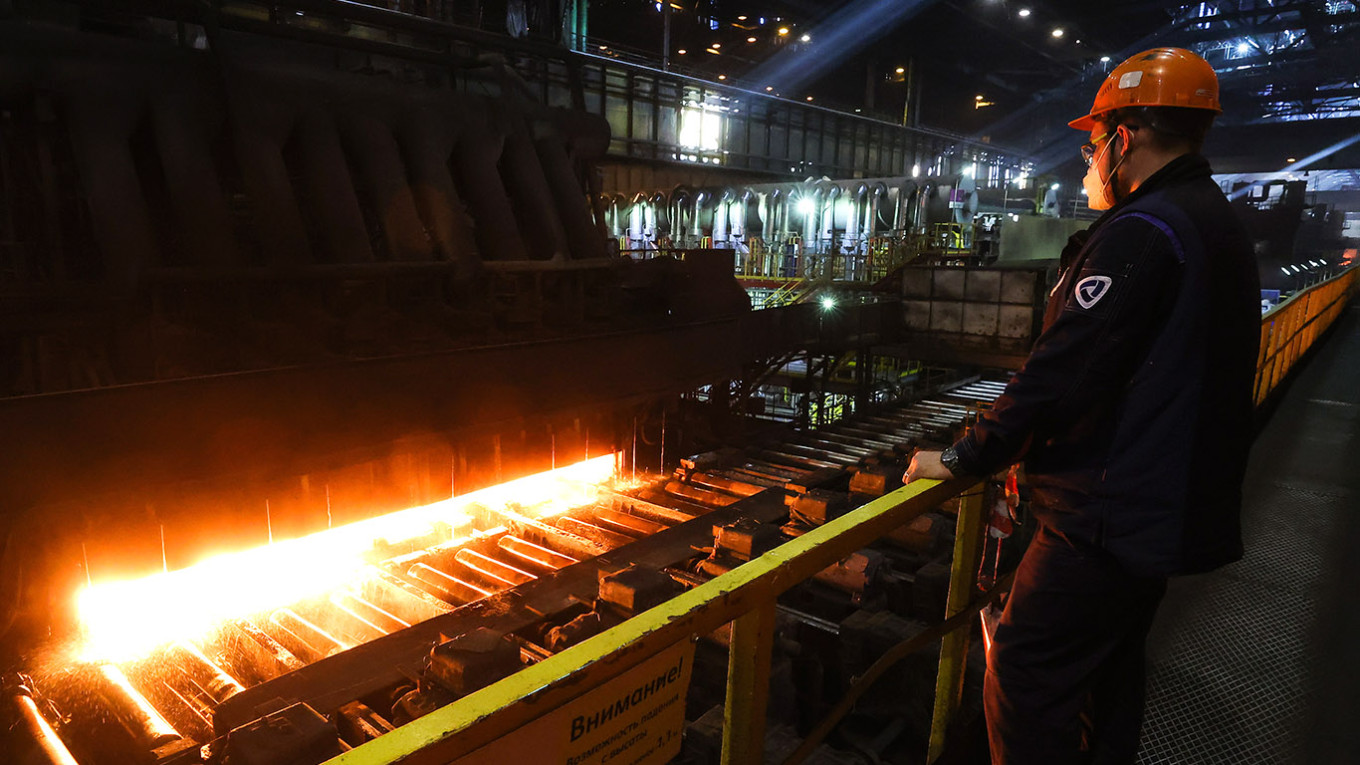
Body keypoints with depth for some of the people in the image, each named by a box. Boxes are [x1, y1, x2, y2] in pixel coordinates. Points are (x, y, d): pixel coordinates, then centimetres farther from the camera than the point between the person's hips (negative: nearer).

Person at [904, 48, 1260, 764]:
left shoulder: (1139, 233, -19)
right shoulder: (1219, 228, 14)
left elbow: (1060, 375, -25)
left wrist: (964, 458, -14)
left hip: (1108, 516, -10)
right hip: (1175, 509, 11)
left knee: (1024, 678, -3)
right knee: (1110, 669, 23)